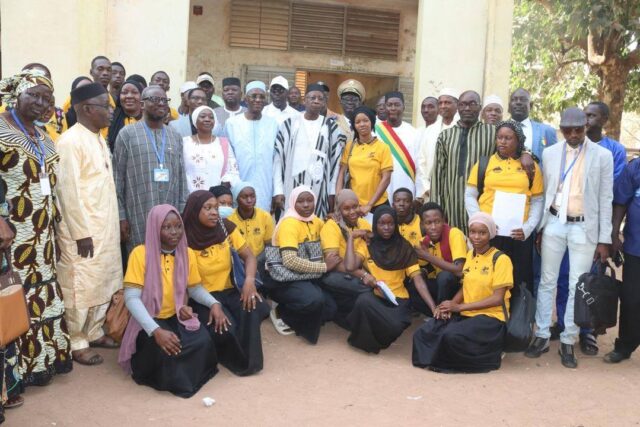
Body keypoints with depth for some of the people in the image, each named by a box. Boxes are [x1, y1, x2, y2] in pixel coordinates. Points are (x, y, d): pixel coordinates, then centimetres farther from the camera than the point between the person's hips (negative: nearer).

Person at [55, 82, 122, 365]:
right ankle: (77, 343, 16)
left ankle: (94, 332, 30)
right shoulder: (71, 141, -16)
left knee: (102, 283, 16)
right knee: (80, 287, 3)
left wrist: (112, 225, 15)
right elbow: (67, 190, -19)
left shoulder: (98, 139, 11)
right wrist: (81, 233, -19)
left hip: (105, 229, 9)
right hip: (83, 231, -8)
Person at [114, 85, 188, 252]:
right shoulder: (127, 134, 0)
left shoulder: (175, 136, 13)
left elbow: (181, 178, 12)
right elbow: (118, 178, -1)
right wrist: (121, 216, -6)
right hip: (139, 218, -4)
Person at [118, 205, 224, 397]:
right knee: (165, 349, -34)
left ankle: (184, 376, 7)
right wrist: (155, 330, -32)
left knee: (203, 342, -25)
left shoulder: (187, 253, 0)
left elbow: (195, 288, 9)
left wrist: (214, 303, -13)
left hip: (178, 317, 4)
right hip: (150, 320, -4)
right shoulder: (140, 254, -16)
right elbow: (131, 297, -20)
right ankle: (171, 379, 1)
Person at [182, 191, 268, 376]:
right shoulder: (186, 240, -12)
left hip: (229, 290, 3)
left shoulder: (227, 227, -4)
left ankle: (248, 359, -6)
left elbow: (249, 256, 1)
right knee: (225, 329, -29)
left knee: (254, 308, -27)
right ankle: (238, 359, 5)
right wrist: (213, 306, -24)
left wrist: (249, 280, -21)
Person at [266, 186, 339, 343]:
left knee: (330, 308, -9)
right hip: (282, 278, -8)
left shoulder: (315, 221, 7)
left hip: (305, 276, 8)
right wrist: (324, 266, -24)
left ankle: (289, 316, 11)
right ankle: (281, 312, -3)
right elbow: (290, 261, -30)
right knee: (314, 299, -32)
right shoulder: (289, 223, -18)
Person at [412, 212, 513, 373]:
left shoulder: (501, 259, -9)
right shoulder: (469, 255, 13)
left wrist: (459, 306, -18)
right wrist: (450, 305, -6)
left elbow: (497, 299, -14)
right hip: (466, 314, 6)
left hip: (490, 317, -6)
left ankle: (487, 354, -7)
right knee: (424, 333, -17)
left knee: (452, 335, -33)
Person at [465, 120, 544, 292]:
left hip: (519, 235, 1)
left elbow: (537, 201, 9)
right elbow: (470, 196, 6)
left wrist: (528, 228, -5)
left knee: (519, 282, 5)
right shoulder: (483, 163, 6)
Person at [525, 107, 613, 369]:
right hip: (554, 224, 2)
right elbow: (545, 193, 9)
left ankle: (568, 342, 14)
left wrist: (604, 239, -4)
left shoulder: (602, 156, -3)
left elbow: (605, 199, -2)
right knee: (547, 282, 7)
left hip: (584, 228, -2)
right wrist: (540, 228, 7)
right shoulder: (549, 153, 4)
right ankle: (542, 337, 17)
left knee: (577, 287, 3)